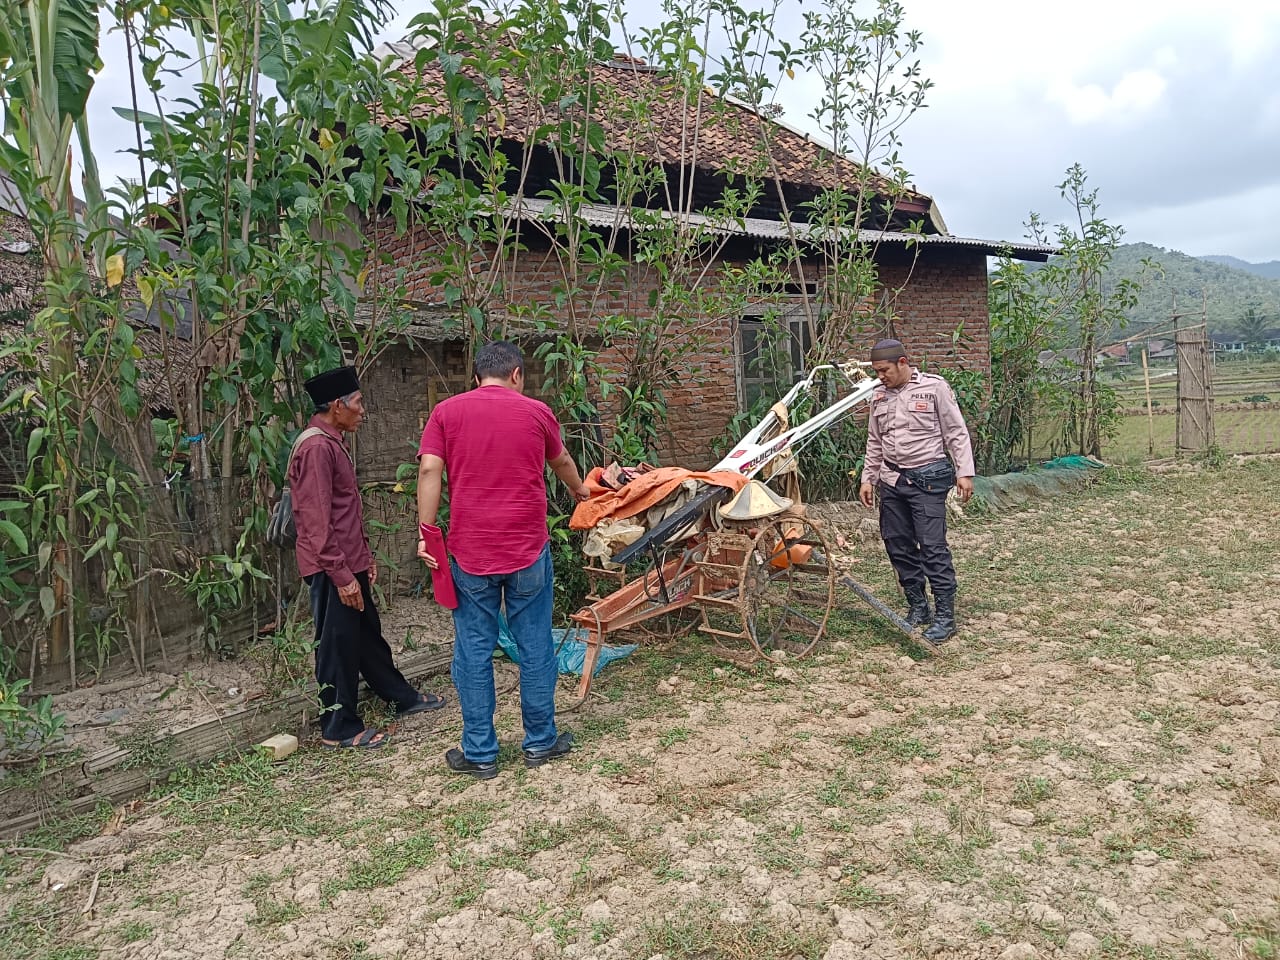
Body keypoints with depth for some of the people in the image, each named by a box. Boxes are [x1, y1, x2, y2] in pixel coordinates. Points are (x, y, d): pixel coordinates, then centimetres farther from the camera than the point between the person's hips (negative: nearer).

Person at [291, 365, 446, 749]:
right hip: (332, 570, -10)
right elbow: (317, 520, -23)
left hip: (349, 563, 10)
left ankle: (403, 697, 34)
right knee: (338, 646, 2)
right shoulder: (316, 448, -20)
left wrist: (364, 556, 20)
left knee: (368, 635, 21)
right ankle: (338, 729, 15)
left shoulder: (333, 443, 13)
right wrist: (342, 575, -22)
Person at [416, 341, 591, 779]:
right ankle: (540, 742, 23)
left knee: (473, 652, 8)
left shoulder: (447, 412, 3)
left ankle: (479, 753, 16)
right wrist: (579, 490, 42)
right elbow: (561, 462, 23)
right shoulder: (535, 411, 6)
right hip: (528, 549, 0)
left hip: (470, 551, 0)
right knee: (535, 647, 11)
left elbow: (430, 470, -8)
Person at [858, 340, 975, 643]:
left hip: (927, 478, -6)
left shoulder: (934, 388, -5)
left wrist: (964, 472, -10)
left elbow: (956, 433, -4)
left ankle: (945, 616, -1)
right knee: (898, 546, 9)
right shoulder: (879, 396, 11)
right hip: (892, 480, 6)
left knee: (933, 547, -9)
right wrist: (868, 479, 15)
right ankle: (918, 608, 22)